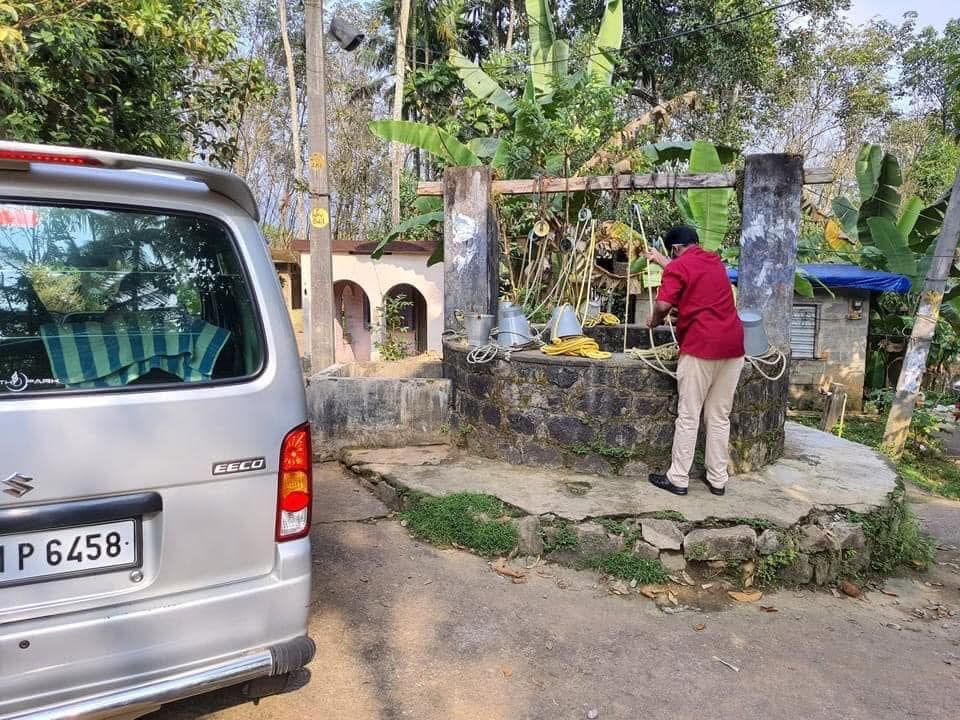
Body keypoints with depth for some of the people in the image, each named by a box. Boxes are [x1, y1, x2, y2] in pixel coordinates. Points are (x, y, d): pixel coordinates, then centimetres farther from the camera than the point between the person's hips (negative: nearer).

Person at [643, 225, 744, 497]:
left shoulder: (678, 266, -3)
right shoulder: (715, 261, 19)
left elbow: (663, 304, -16)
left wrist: (655, 320, 6)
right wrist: (661, 260, 48)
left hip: (700, 346, -6)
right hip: (732, 344, 7)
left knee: (688, 416, 1)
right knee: (720, 416, 11)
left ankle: (678, 479, 7)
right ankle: (718, 479, 17)